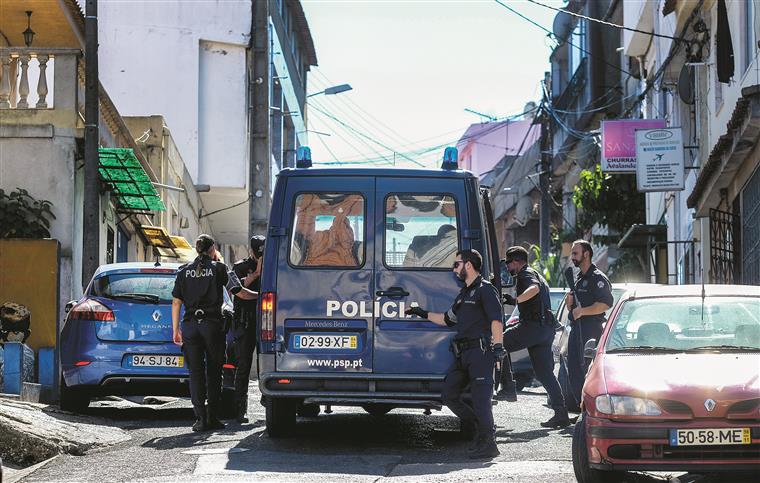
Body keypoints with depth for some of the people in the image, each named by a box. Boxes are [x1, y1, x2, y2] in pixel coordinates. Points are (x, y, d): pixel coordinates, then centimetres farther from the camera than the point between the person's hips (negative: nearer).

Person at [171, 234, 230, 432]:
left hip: (190, 324, 2)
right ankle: (212, 417, 5)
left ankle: (201, 418, -2)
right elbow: (227, 282, 19)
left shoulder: (184, 271, 6)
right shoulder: (218, 268, -1)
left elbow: (176, 302, 4)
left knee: (196, 372, 4)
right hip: (213, 324, -2)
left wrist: (175, 329, 8)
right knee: (213, 371, 7)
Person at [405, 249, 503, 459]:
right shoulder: (464, 294, 24)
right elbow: (449, 319, 37)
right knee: (449, 395, 5)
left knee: (480, 398, -11)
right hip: (463, 354, 9)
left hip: (480, 352, -9)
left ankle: (487, 444, -6)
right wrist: (423, 314, 36)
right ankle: (480, 428, 16)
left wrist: (497, 345, -26)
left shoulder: (485, 290, -4)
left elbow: (496, 319, -15)